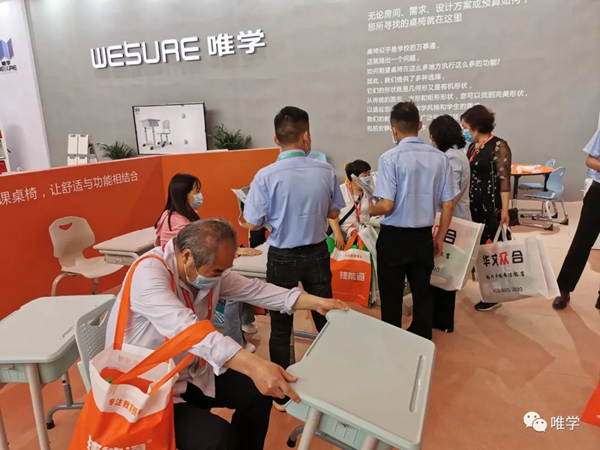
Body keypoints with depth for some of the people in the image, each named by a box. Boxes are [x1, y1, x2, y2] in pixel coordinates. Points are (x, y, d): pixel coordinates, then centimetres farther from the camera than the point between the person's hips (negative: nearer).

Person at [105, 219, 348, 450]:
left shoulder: (208, 268, -7)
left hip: (190, 372, 7)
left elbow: (254, 289, -3)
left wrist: (315, 302, -7)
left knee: (257, 393, -1)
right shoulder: (148, 274, -31)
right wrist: (253, 366, -54)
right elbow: (186, 328, -44)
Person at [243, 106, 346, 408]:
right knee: (325, 319, 20)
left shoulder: (266, 176, -17)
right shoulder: (325, 171, -9)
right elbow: (334, 213, 2)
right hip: (316, 254, 3)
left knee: (281, 327, 13)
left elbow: (253, 224, -11)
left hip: (282, 258, -2)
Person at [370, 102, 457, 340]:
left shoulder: (390, 158, -14)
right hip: (423, 237, 4)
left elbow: (386, 205, -19)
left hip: (394, 238, -4)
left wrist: (368, 211, 2)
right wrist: (440, 237, 13)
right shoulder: (439, 157, 0)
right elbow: (448, 205, 2)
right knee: (422, 293, 17)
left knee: (391, 297, 11)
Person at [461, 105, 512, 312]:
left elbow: (504, 180, -14)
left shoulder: (499, 146, -10)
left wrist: (505, 210, -18)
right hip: (473, 205, 7)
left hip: (491, 207, -7)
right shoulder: (472, 146, 12)